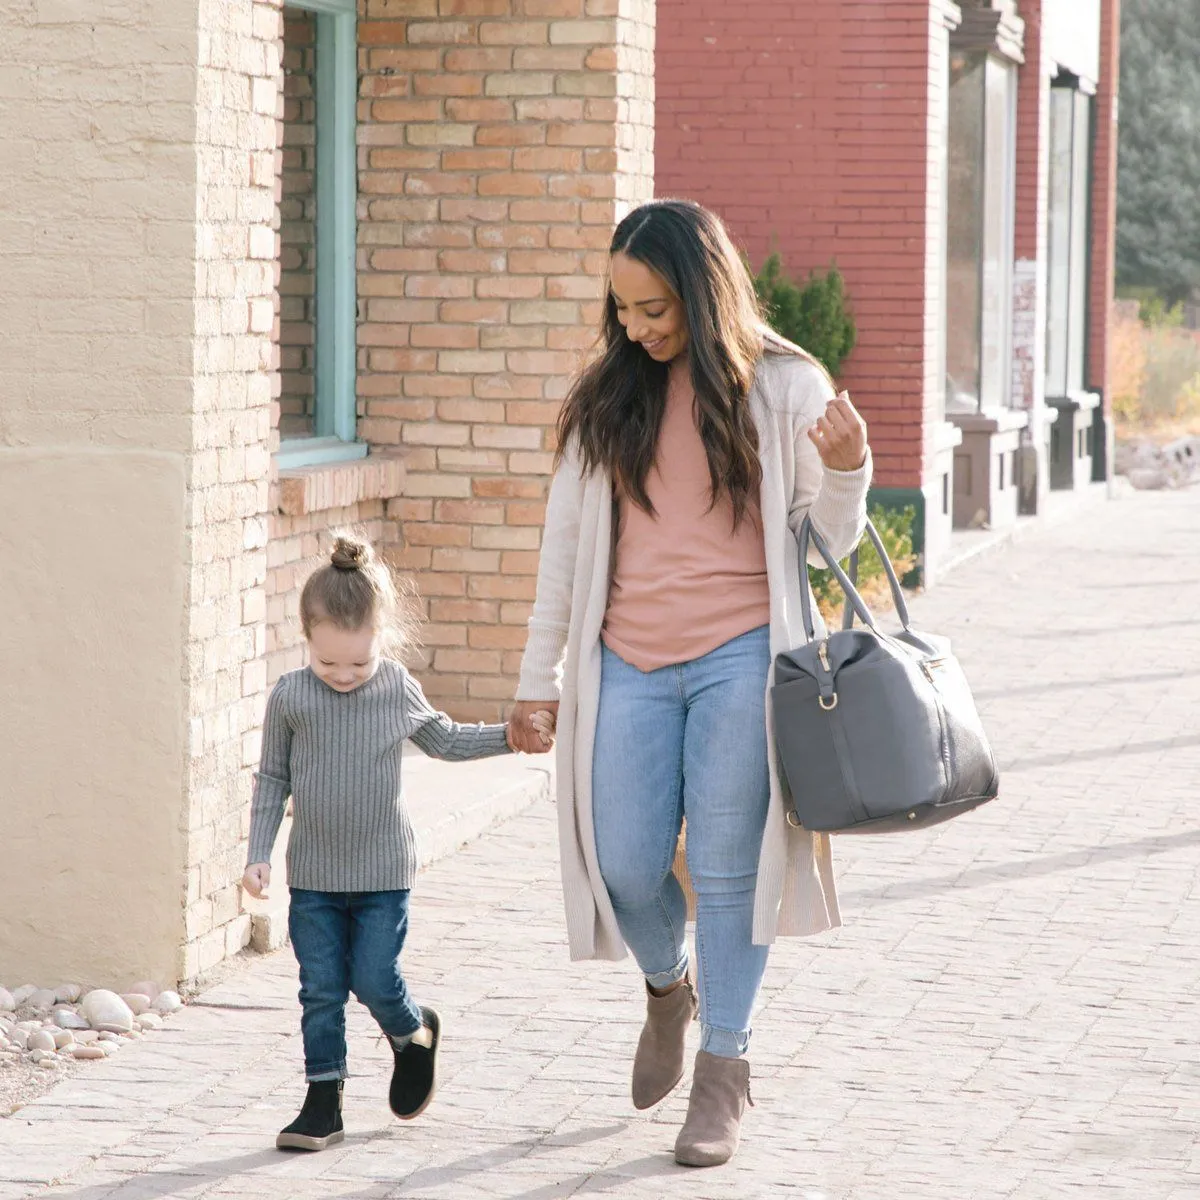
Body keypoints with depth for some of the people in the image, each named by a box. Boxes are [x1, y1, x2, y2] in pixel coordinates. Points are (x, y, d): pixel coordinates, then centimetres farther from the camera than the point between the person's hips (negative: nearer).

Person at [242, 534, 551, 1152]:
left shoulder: (399, 690, -6)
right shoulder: (290, 696, -8)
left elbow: (445, 741, 14)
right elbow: (272, 779, 2)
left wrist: (512, 737, 5)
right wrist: (259, 854, -2)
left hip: (382, 872, -1)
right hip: (313, 875, 1)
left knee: (374, 979, -2)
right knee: (320, 989, 3)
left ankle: (415, 1033, 30)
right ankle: (323, 1103, 11)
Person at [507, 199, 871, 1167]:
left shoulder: (782, 388, 0)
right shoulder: (607, 397, 7)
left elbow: (832, 540, 3)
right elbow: (567, 544, 11)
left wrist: (848, 468, -18)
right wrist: (540, 680, 11)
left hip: (740, 656, -3)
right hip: (630, 662, 3)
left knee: (727, 868, -1)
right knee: (625, 867, 1)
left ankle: (723, 1069, 12)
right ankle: (669, 988, 33)